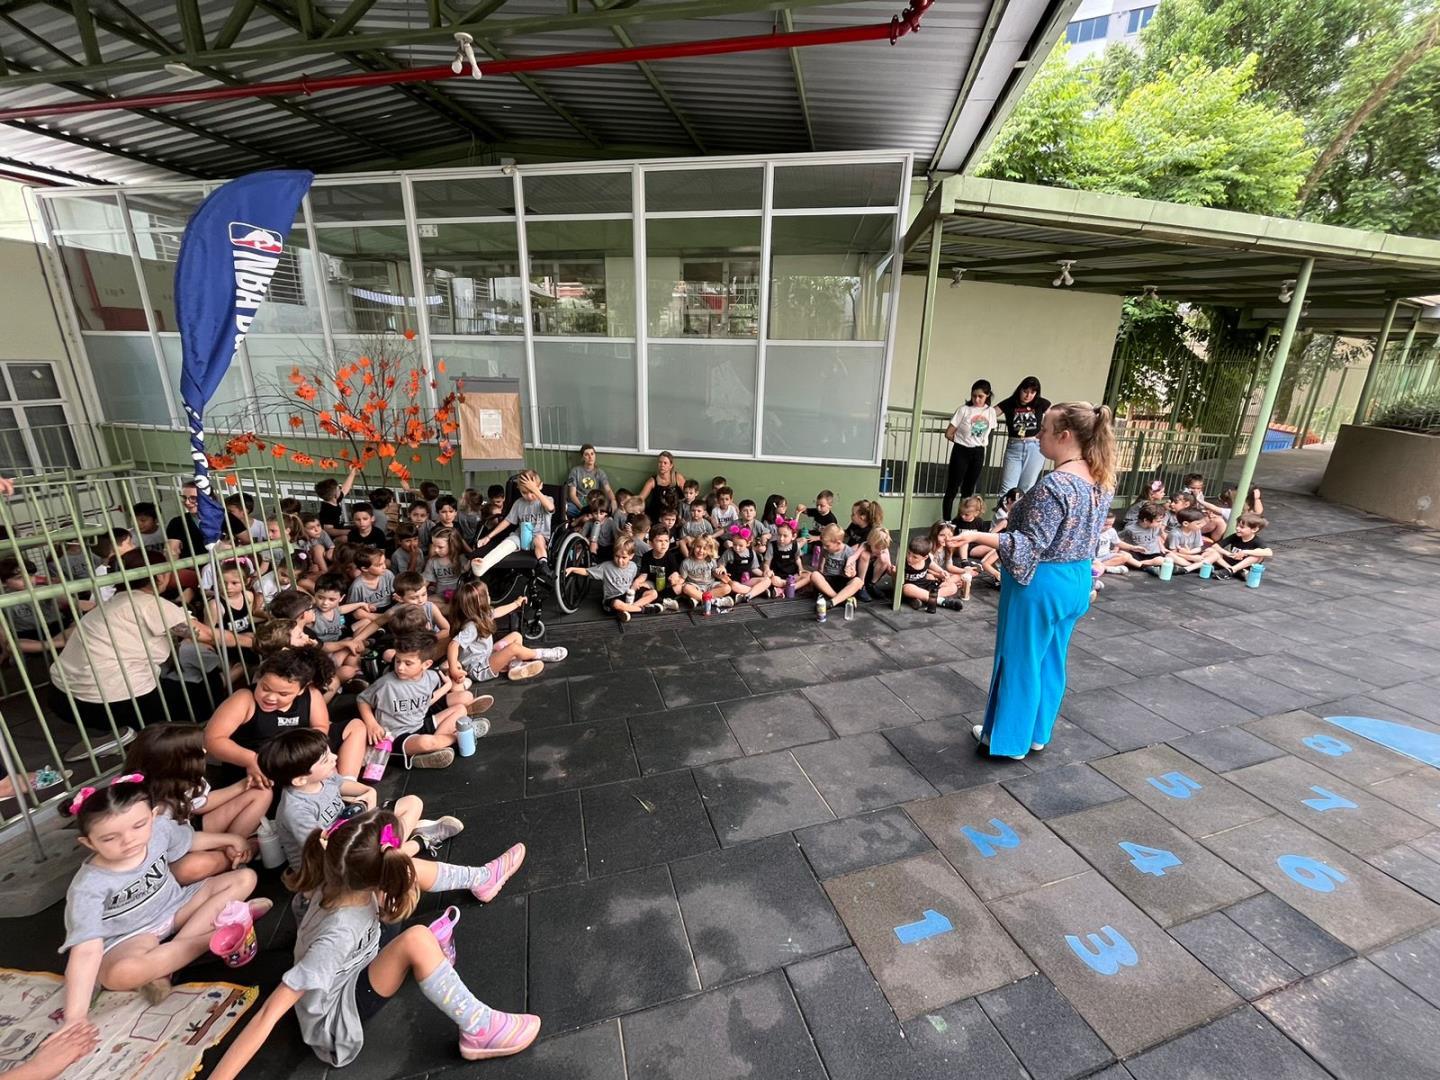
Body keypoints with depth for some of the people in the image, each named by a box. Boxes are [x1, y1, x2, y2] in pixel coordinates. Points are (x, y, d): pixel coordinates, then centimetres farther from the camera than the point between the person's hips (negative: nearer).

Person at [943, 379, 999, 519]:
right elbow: (949, 433, -8)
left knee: (969, 489, 13)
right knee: (952, 488, -1)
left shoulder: (991, 412, 2)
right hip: (961, 451, -4)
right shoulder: (964, 410, -10)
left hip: (978, 453, 4)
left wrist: (980, 442, 6)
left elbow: (990, 431, 16)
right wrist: (962, 440, 2)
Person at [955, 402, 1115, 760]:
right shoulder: (1101, 479, 4)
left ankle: (1010, 738, 22)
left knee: (1020, 660, 7)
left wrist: (978, 536, -29)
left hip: (1041, 584, -9)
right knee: (1050, 661, 20)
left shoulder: (1055, 484, -24)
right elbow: (1083, 533, 13)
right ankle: (1037, 734, 34)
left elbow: (1032, 545, -24)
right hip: (1077, 581, 9)